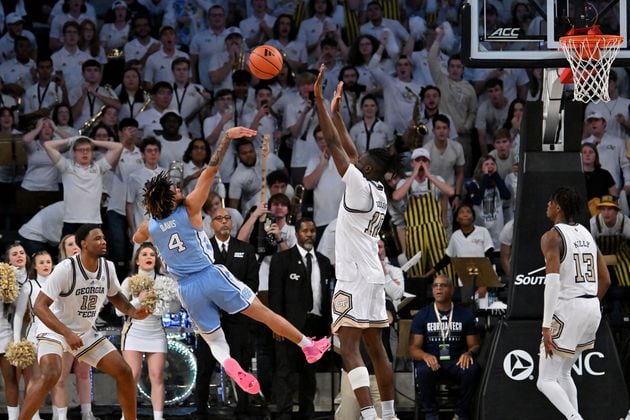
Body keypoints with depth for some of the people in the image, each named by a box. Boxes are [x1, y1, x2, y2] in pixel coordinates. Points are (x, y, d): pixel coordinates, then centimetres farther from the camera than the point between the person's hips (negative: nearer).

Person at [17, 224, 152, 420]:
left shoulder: (107, 267, -6)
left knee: (124, 372, 1)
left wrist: (132, 312, -6)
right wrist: (67, 333, -37)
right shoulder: (66, 269, -25)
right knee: (50, 375, -31)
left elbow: (115, 296, 16)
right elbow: (40, 306, -27)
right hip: (55, 331, -7)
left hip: (86, 332, 7)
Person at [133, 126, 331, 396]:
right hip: (211, 276, -3)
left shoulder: (149, 227, -1)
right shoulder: (188, 210, -12)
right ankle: (309, 347, 19)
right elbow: (210, 171, -17)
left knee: (214, 340, 13)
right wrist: (227, 138, -18)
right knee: (264, 313, 10)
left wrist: (151, 213, 22)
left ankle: (230, 366, -18)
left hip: (187, 289, 3)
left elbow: (136, 239, 25)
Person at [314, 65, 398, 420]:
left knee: (350, 349, -14)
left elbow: (335, 145, -13)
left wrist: (319, 101, -11)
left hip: (355, 280, -9)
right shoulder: (379, 192, 12)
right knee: (375, 347, 16)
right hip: (374, 277, 9)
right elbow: (349, 149, 24)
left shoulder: (360, 187, -11)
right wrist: (336, 111, 27)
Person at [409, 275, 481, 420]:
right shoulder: (422, 316, 6)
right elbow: (413, 348, 1)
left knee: (472, 369, -32)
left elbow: (475, 345, 9)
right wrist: (425, 356, -23)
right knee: (423, 371, -36)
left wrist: (469, 353, -17)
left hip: (456, 361, 1)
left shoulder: (465, 315, 9)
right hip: (431, 360, -1)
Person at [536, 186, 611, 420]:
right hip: (592, 308, 8)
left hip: (568, 309, -8)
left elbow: (553, 281, -22)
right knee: (563, 373, 23)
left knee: (546, 381, -4)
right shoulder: (586, 234, 14)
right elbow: (605, 280, 16)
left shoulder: (552, 237, -10)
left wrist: (546, 326, -23)